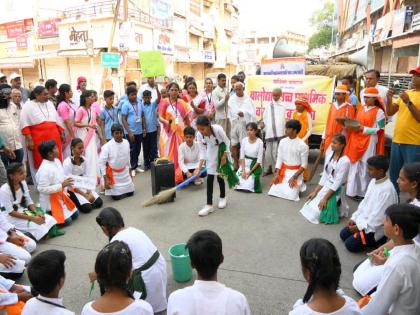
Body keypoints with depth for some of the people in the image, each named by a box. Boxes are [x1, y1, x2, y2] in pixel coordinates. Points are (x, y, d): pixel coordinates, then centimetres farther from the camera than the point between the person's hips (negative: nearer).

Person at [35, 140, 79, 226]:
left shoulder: (57, 161, -1)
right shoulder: (44, 169, -28)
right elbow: (43, 189, -27)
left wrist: (67, 182, -4)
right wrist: (62, 185, -27)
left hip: (60, 195, 8)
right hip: (50, 200, -8)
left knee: (75, 214, 11)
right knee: (67, 221, -9)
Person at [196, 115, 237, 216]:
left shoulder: (217, 129, -32)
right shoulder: (199, 135, -22)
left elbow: (227, 142, -17)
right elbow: (202, 151, -15)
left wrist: (224, 156, -19)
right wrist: (199, 167, -22)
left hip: (222, 152, -3)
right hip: (211, 154, 3)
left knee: (220, 176, 5)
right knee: (209, 178, -2)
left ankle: (223, 197, 32)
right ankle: (209, 205, 2)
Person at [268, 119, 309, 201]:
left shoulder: (302, 145, -13)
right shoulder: (282, 141, 0)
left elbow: (304, 165, -9)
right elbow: (279, 158, 2)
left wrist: (294, 177, -17)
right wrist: (277, 174, -9)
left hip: (295, 172, -4)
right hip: (283, 171, 4)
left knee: (290, 195, -18)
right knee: (273, 191, -8)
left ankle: (299, 186, 16)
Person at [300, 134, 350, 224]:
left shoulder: (345, 161, -18)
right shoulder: (329, 155, 3)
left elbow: (338, 182, -20)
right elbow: (324, 176, 6)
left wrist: (325, 198, -21)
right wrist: (315, 192, 1)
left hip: (336, 191, -7)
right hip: (325, 187, 7)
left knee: (316, 212, -15)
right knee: (310, 206, -2)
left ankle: (338, 207, 8)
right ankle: (334, 206, 16)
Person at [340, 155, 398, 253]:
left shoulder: (387, 190, -27)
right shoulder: (373, 181, 1)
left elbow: (379, 215, -25)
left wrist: (360, 227, -18)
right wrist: (354, 218, 4)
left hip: (375, 227, -9)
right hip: (363, 219, 9)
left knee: (350, 244, -10)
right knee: (343, 235, 9)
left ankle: (379, 240, 5)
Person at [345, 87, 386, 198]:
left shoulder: (379, 112, -5)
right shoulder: (361, 108, 12)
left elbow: (379, 130, -9)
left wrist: (363, 129, -17)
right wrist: (352, 127, -4)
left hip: (369, 142, -5)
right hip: (356, 140, 6)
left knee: (365, 166, -1)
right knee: (354, 165, 7)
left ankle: (363, 192, 11)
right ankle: (353, 190, 17)